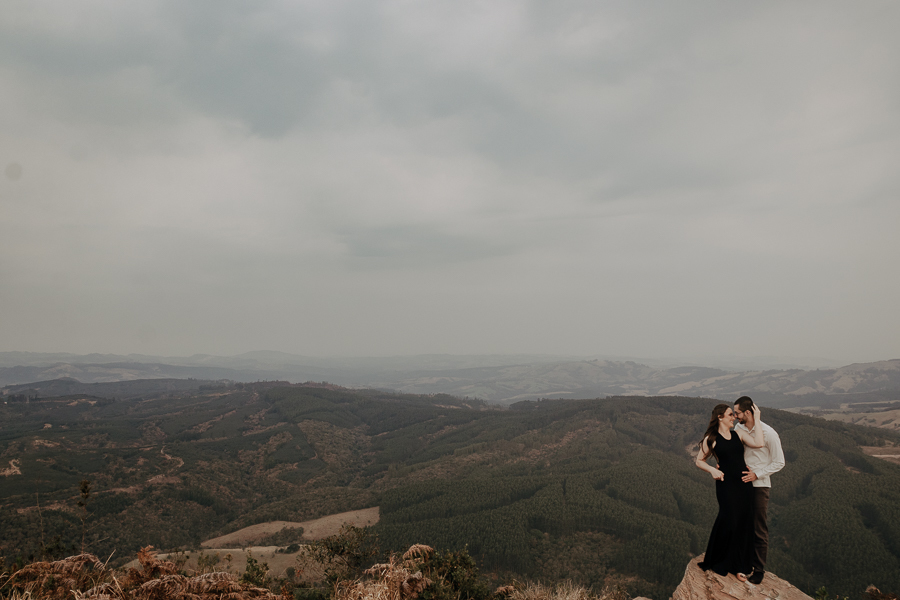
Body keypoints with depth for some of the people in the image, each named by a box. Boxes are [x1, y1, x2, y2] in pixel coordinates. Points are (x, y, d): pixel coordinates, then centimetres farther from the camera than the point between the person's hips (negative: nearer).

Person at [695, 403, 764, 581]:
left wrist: (756, 419, -4)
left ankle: (738, 565, 20)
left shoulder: (739, 434, 9)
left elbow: (758, 443, -9)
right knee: (729, 520, -9)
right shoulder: (711, 439, 0)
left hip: (744, 483, 4)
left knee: (743, 523, 5)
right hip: (726, 483, -4)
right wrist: (712, 470, -9)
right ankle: (719, 562, 12)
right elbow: (699, 460, 8)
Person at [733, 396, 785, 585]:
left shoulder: (768, 433, -14)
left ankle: (759, 569, 17)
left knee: (759, 530, 4)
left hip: (759, 486, -5)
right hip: (741, 483, 5)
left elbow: (779, 463, -7)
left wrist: (756, 475, -15)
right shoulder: (738, 428, 2)